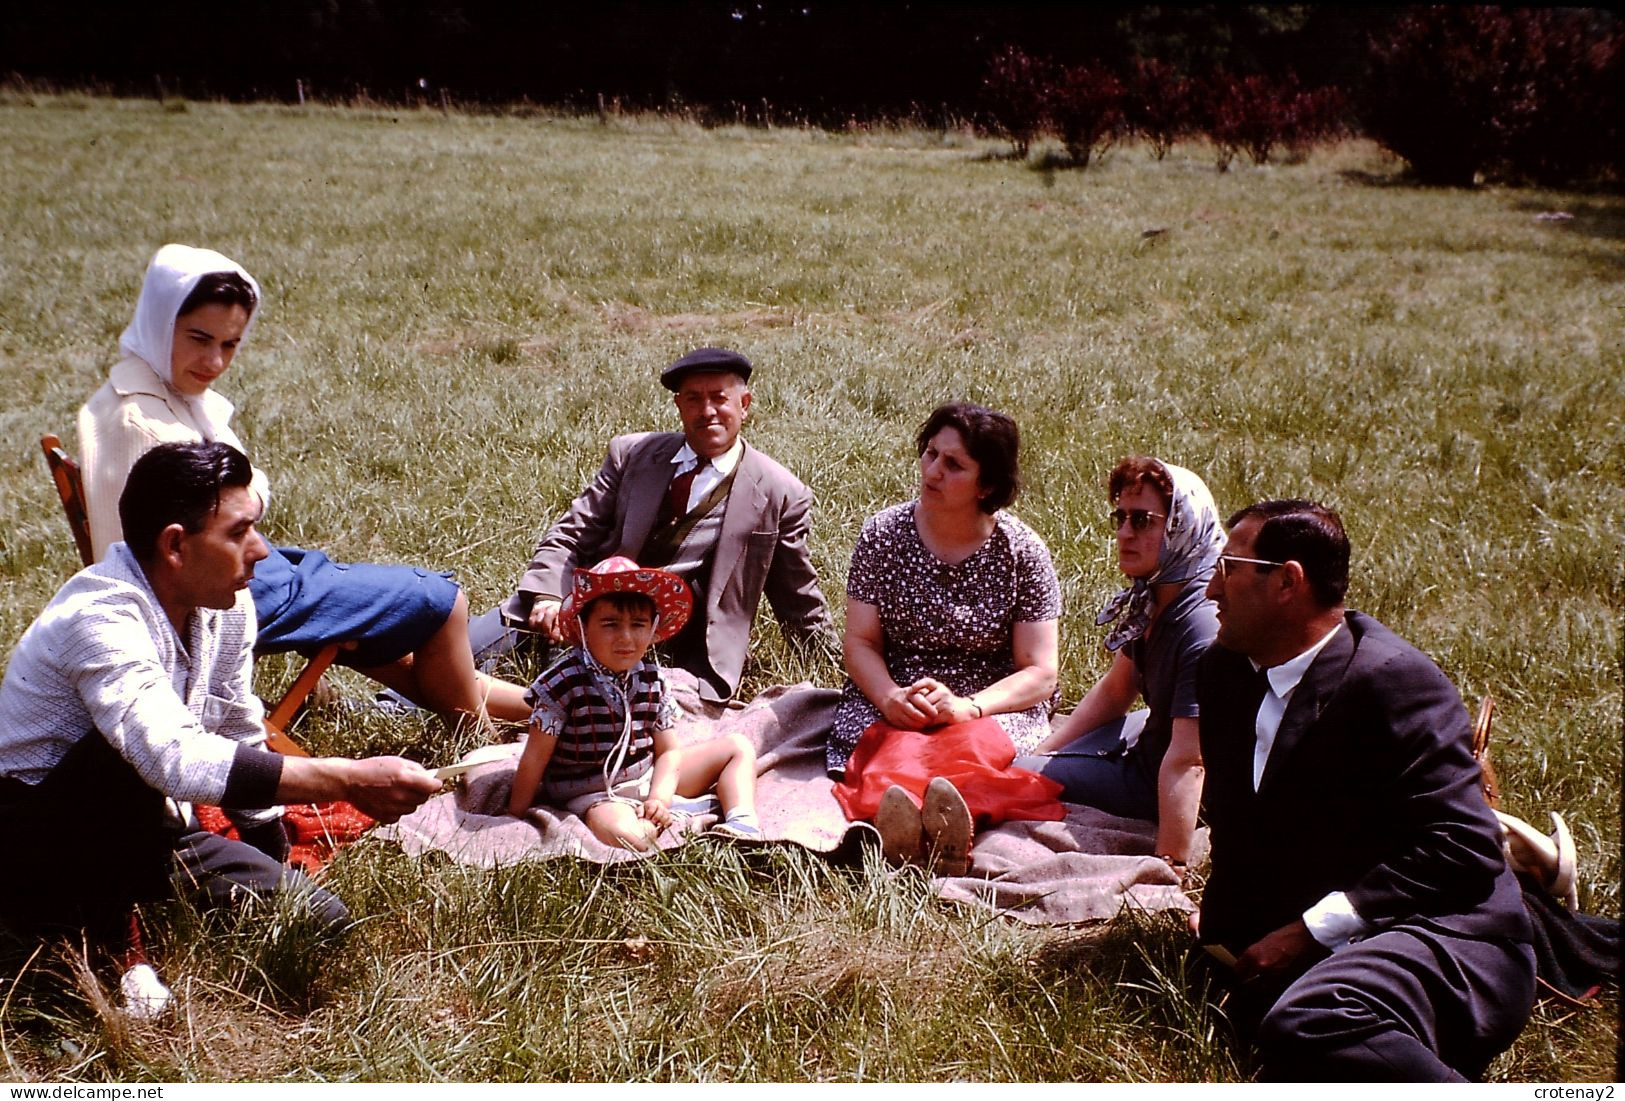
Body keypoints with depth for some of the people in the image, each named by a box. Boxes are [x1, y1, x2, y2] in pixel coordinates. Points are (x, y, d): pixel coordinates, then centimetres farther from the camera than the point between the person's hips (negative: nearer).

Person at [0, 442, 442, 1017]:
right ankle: (108, 928, -14)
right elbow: (175, 759, -45)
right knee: (132, 755, -37)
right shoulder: (100, 618, -30)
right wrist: (348, 780, -47)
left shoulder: (228, 609, -5)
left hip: (136, 829, 8)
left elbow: (242, 745, 8)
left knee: (320, 922, -7)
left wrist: (276, 867, 11)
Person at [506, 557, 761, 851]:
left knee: (738, 746, 6)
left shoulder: (651, 678, -3)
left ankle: (742, 823, -12)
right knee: (626, 835, -40)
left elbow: (668, 750, 1)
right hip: (596, 793, -6)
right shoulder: (564, 682, -19)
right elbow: (535, 759, -12)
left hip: (649, 777, 6)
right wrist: (515, 817, -7)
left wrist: (660, 798, -17)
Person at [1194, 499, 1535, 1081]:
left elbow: (1461, 846, -18)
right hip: (1296, 955, 6)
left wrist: (1311, 929, -18)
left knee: (1311, 1028, -38)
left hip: (1438, 935, -6)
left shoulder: (1392, 679, -12)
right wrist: (1222, 934, 16)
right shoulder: (1225, 669, 13)